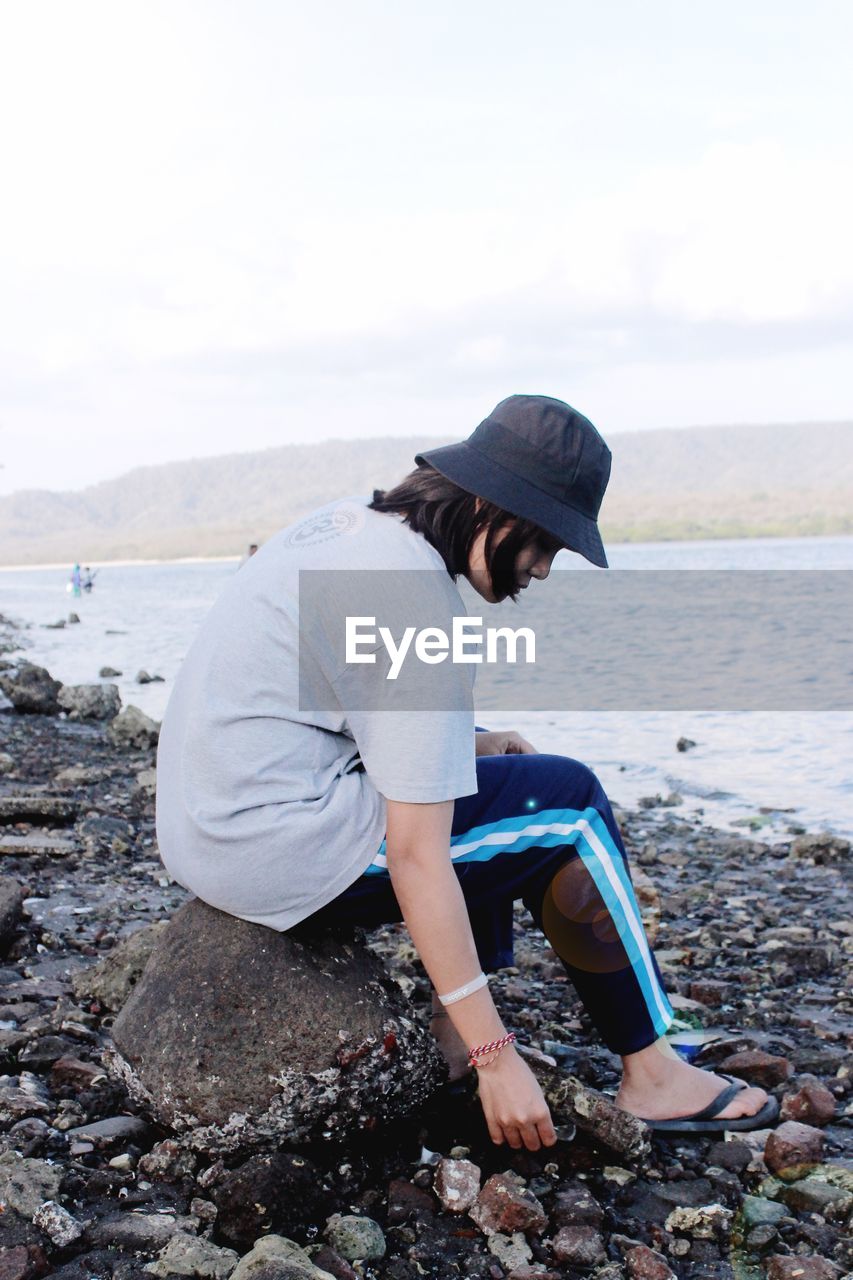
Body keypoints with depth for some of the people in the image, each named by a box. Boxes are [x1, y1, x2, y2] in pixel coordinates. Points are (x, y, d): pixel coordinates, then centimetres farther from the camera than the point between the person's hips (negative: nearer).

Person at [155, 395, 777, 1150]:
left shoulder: (351, 524, 8)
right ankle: (650, 1075, 8)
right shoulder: (416, 600, -20)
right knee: (569, 803, -1)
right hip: (279, 852, -9)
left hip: (202, 826, 10)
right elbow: (415, 856, -22)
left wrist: (462, 743, 13)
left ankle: (452, 1032, 17)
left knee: (476, 789, 22)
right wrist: (496, 1057, -17)